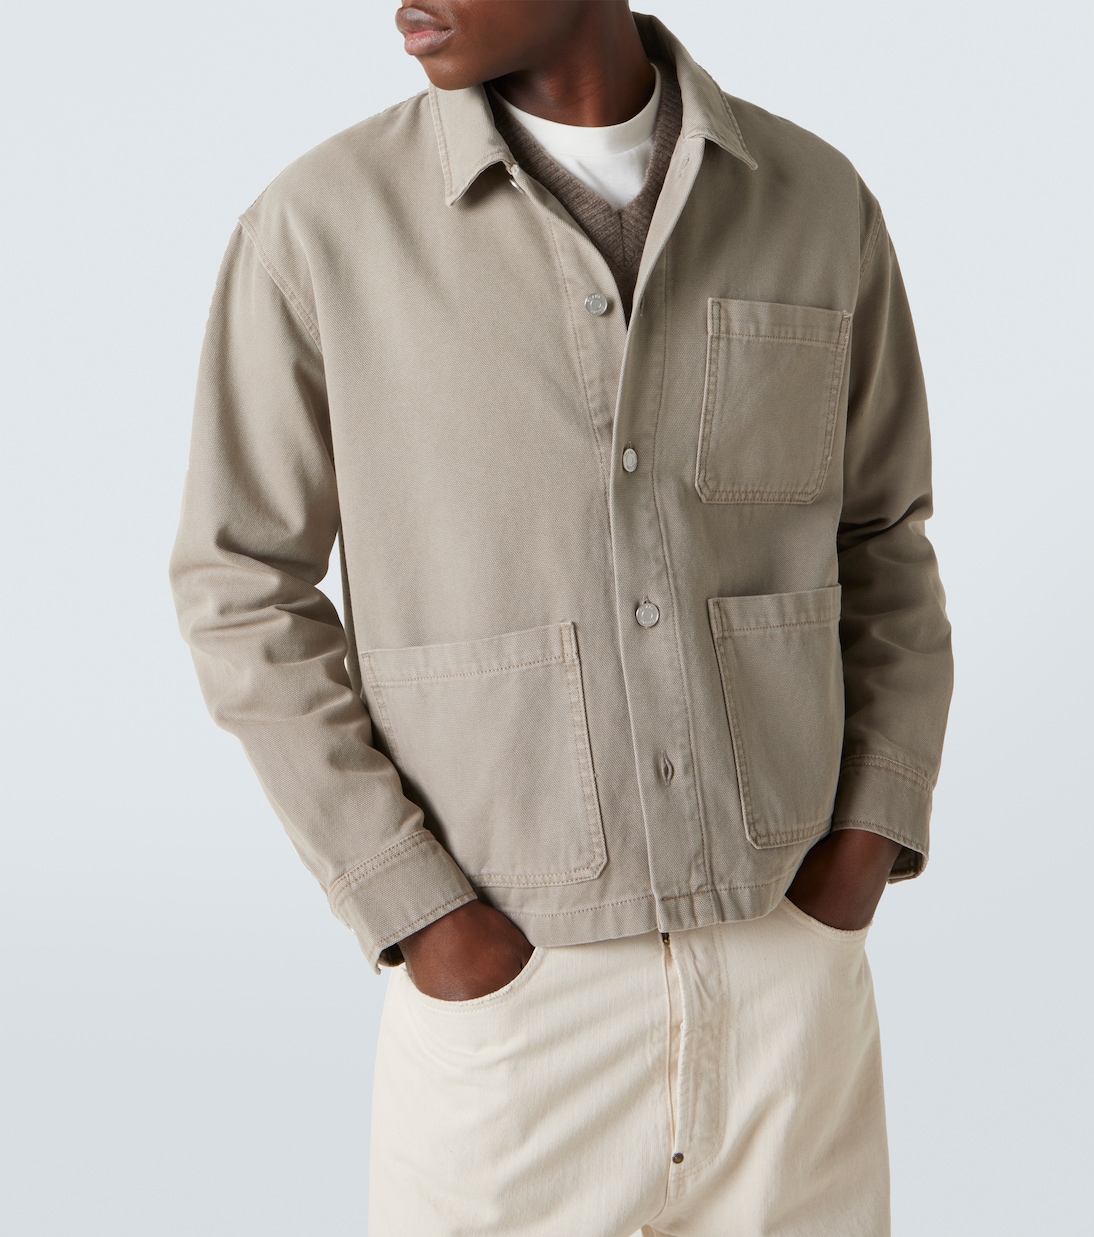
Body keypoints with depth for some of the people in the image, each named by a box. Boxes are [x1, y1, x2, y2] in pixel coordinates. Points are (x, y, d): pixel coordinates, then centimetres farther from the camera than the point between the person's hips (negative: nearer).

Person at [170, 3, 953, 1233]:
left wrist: (871, 835, -3)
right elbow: (241, 593, -4)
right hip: (505, 984, -2)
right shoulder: (319, 227, -9)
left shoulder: (818, 205, -1)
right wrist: (414, 914, -10)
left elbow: (879, 542, 9)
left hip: (792, 968, 3)